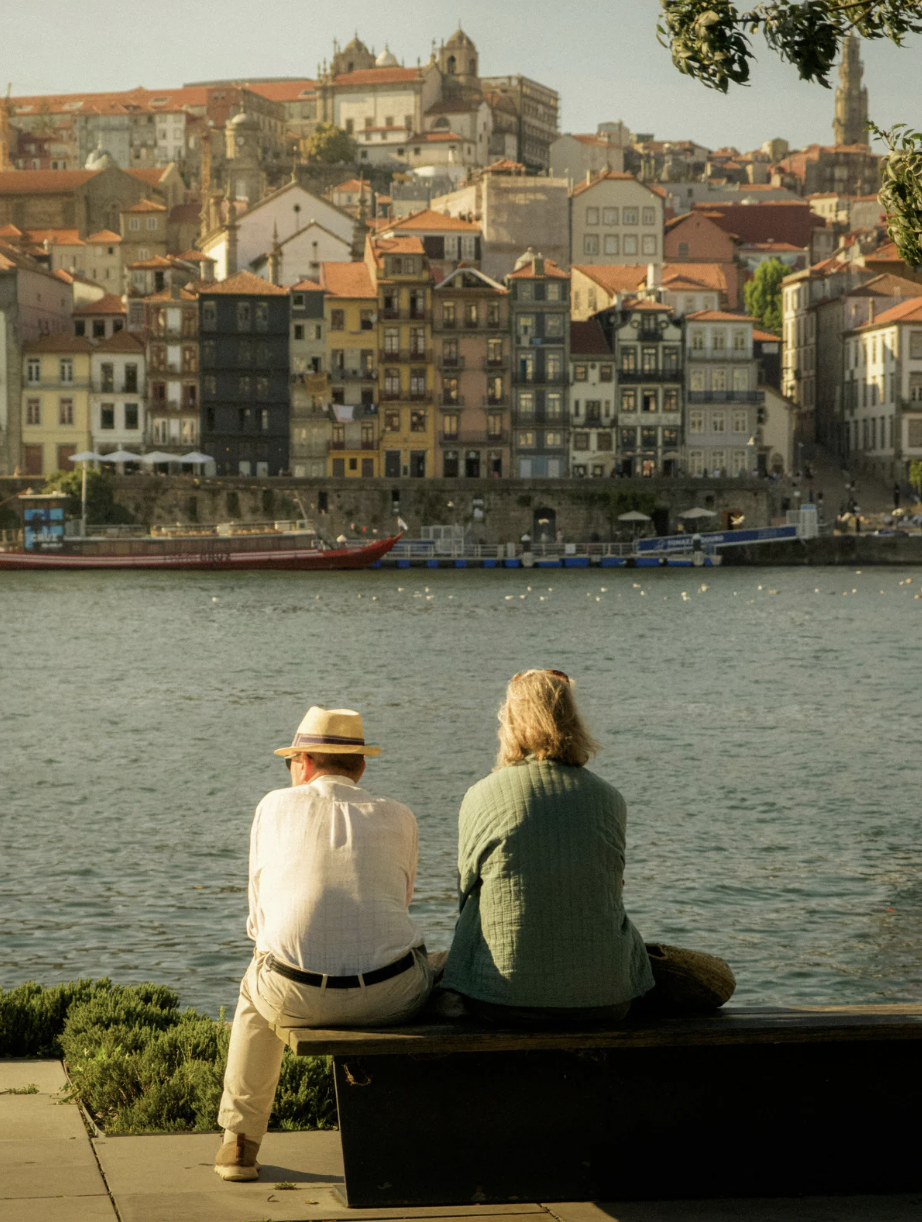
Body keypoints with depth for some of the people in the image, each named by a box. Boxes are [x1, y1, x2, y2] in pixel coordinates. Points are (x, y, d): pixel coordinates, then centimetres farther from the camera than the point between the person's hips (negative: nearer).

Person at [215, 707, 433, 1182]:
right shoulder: (397, 818, 12)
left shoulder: (275, 806, 11)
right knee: (426, 971, 36)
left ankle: (240, 1140, 39)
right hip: (391, 998, 0)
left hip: (295, 997, 0)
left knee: (255, 991, 36)